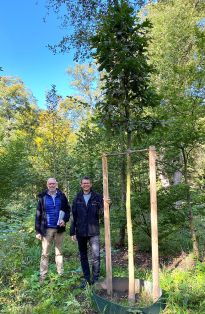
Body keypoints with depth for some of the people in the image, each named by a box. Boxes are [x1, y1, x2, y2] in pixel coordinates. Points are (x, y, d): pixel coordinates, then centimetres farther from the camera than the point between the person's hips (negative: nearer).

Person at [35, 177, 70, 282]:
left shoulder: (62, 196, 1)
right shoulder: (43, 197, -2)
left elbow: (68, 210, 7)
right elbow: (38, 214, -2)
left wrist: (65, 220, -11)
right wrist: (38, 230, -4)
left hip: (59, 228, 2)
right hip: (47, 229, -1)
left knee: (59, 252, 13)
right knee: (45, 253, 3)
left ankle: (60, 274, 23)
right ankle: (42, 276, 13)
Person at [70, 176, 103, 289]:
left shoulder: (97, 197, -1)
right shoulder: (77, 198, 4)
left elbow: (101, 212, -11)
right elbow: (73, 216, 4)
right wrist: (73, 232, 2)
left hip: (93, 231, -2)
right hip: (81, 232, 2)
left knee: (96, 255, -7)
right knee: (83, 256, 13)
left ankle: (95, 279, 10)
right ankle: (86, 278, 28)